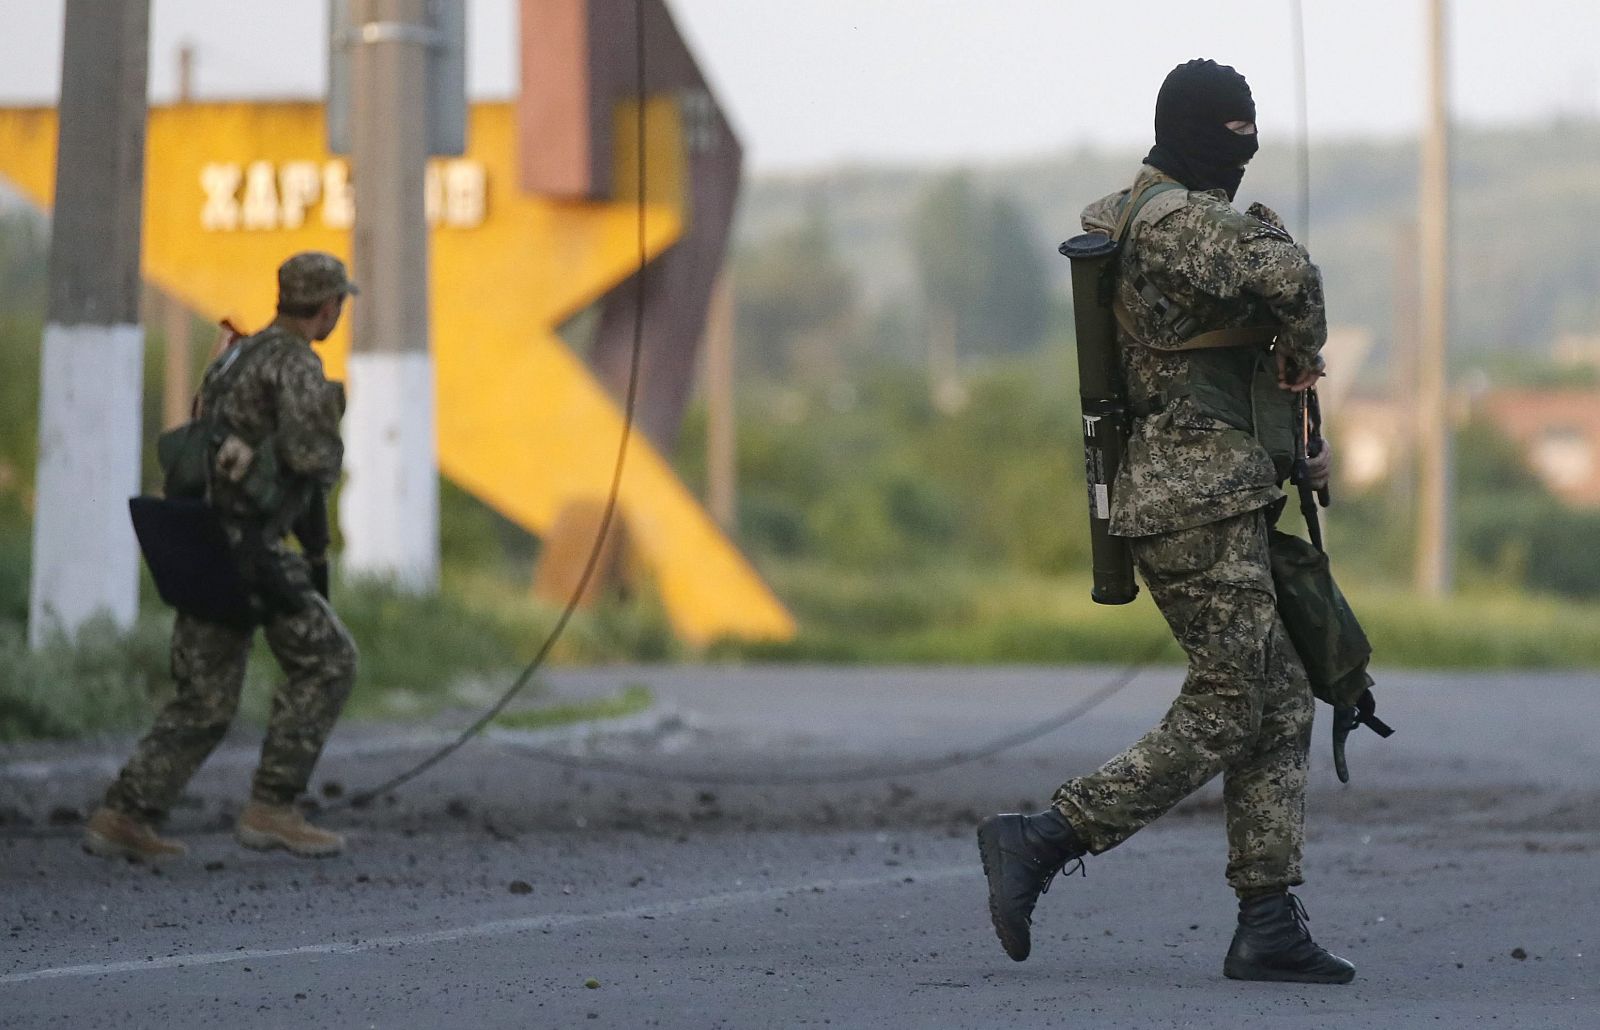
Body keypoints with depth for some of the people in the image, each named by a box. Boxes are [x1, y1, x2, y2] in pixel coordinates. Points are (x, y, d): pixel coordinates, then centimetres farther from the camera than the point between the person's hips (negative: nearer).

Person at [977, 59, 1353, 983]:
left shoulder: (1123, 217, 17)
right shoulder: (1180, 221, -16)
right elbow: (1288, 275, -33)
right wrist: (1305, 351, -12)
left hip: (1177, 492, 10)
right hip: (1203, 499, -10)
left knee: (1282, 703, 9)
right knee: (1224, 716, -7)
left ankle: (1270, 923, 7)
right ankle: (1041, 843, -7)